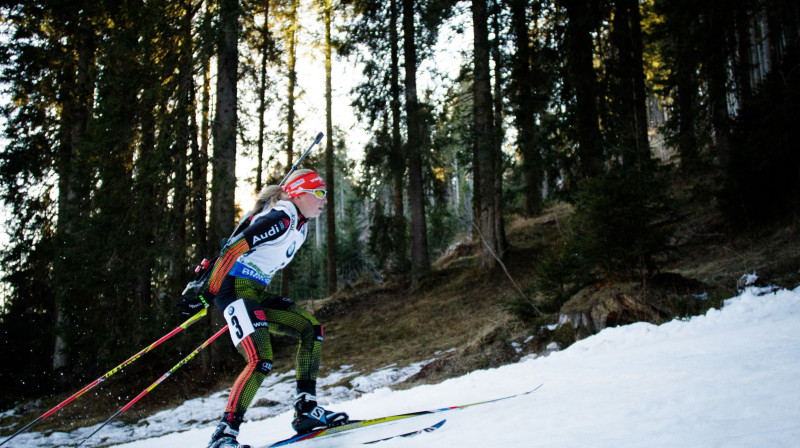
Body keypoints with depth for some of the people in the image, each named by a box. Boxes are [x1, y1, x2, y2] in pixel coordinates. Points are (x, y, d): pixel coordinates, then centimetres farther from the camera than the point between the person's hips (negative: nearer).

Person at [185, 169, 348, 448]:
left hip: (257, 294, 10)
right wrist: (207, 291, -23)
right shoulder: (280, 219, -16)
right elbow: (233, 248, -22)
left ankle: (306, 411, 5)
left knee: (311, 328, 6)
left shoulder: (300, 226, 15)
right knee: (261, 361, -21)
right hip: (234, 288, -10)